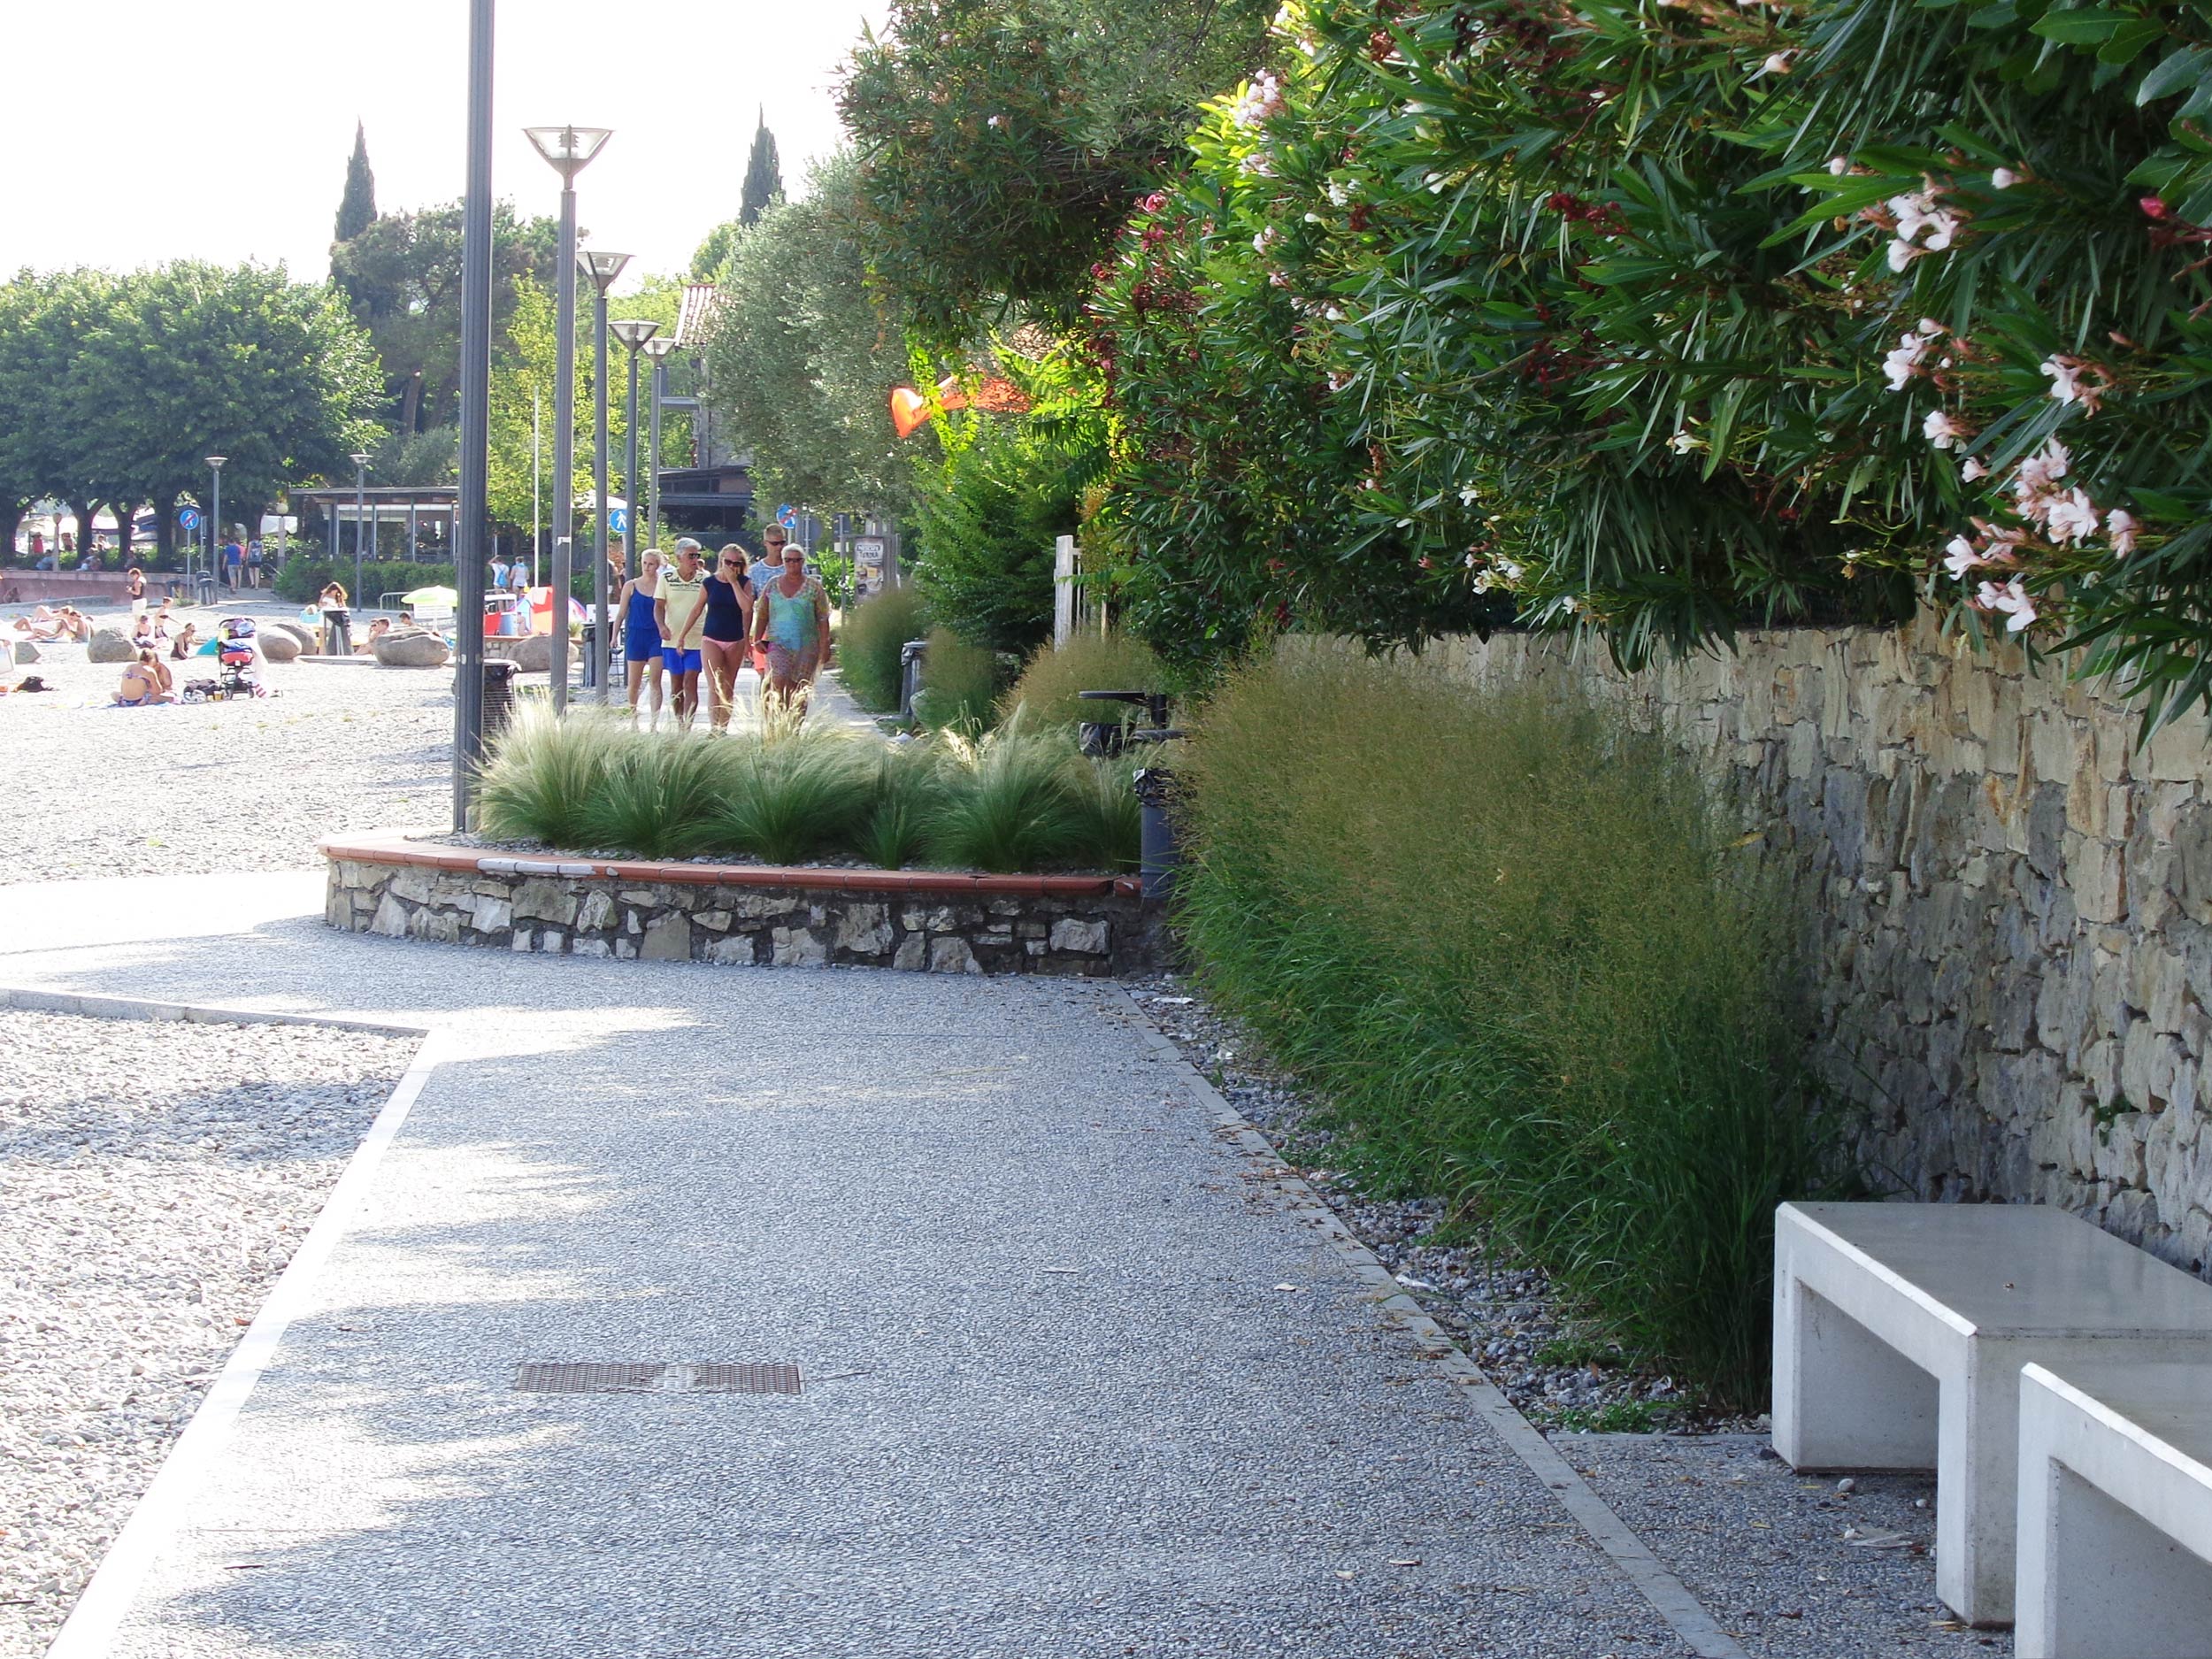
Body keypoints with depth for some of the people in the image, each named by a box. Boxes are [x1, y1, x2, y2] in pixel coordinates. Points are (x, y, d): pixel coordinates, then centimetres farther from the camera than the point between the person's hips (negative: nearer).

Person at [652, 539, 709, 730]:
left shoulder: (704, 578, 1)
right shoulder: (666, 578, 3)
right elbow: (659, 606, 2)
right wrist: (662, 626, -17)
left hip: (696, 641, -2)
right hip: (672, 641, 2)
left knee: (690, 683, -11)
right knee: (676, 684, 9)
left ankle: (687, 727, -16)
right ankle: (679, 724, 19)